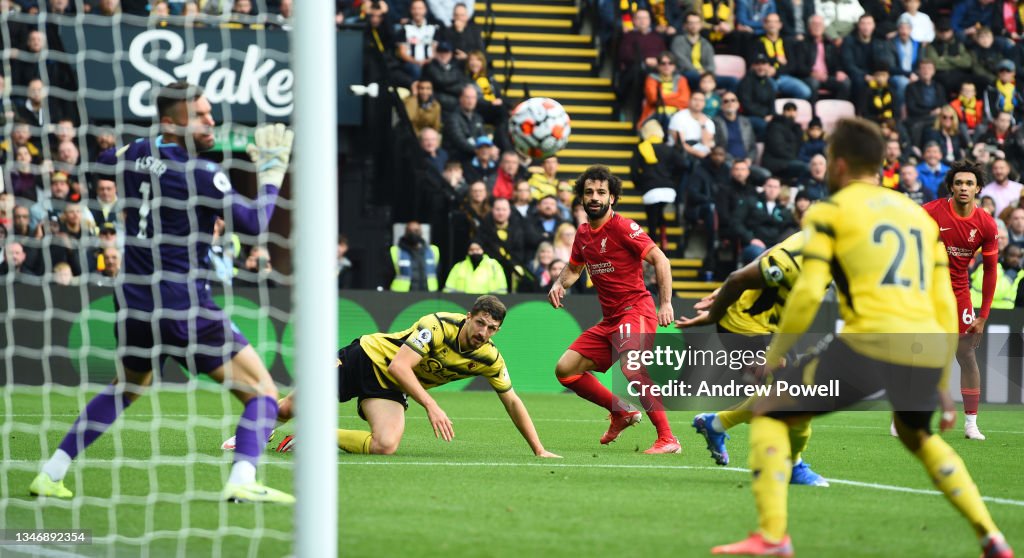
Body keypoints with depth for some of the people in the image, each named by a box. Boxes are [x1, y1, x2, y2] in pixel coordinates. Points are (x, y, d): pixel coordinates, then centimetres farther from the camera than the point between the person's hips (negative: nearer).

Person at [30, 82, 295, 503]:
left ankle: (51, 474, 25)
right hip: (185, 307, -7)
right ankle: (241, 481, -23)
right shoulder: (201, 175, -14)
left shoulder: (137, 154, 6)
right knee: (261, 392, -1)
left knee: (126, 387, 32)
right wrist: (271, 172, -4)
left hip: (133, 304, 7)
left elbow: (103, 160, 30)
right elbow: (253, 223, -15)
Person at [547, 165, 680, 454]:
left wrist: (665, 303, -23)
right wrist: (559, 284, 9)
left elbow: (660, 259, -15)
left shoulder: (622, 227, -10)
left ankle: (667, 439, -29)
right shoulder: (583, 233, 12)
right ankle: (621, 412, 17)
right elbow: (574, 267, 31)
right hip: (609, 320, 9)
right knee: (565, 369, 4)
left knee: (632, 369, -32)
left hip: (635, 310, -9)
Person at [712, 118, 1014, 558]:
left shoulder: (830, 212, 7)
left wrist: (775, 354, 9)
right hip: (929, 353, 6)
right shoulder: (920, 216, 23)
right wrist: (942, 385, 27)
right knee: (918, 435, 34)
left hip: (871, 344, -6)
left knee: (770, 413, 10)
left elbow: (808, 293, -3)